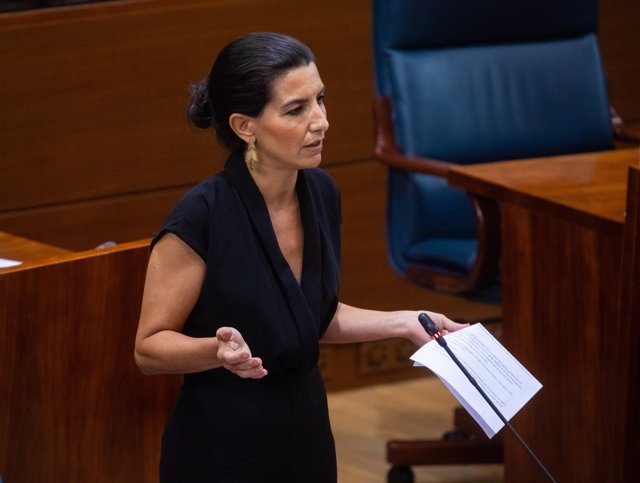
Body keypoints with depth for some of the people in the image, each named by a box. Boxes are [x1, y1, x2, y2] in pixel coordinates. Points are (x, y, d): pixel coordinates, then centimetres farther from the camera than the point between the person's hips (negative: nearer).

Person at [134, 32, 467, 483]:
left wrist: (402, 322, 2)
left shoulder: (321, 193, -1)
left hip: (307, 436, 6)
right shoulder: (201, 217, -21)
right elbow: (150, 346, -14)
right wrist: (219, 350, -31)